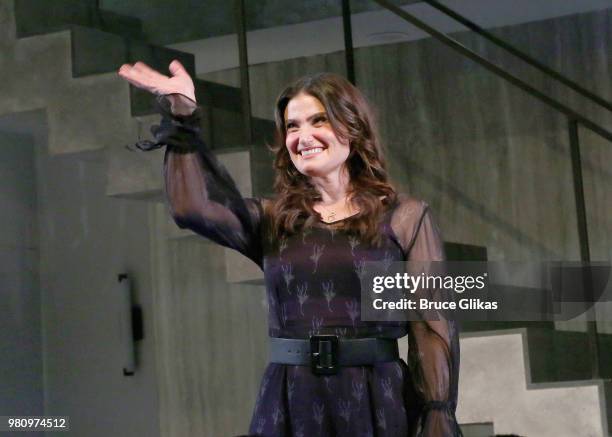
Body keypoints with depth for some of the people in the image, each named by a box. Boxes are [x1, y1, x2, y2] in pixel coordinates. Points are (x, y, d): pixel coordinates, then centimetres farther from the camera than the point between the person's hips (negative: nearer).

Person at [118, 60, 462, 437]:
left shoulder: (405, 218, 4)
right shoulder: (273, 221, 11)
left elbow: (432, 325, -2)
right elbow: (193, 207, -8)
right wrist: (182, 120, -4)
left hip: (377, 405, -2)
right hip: (289, 406, 2)